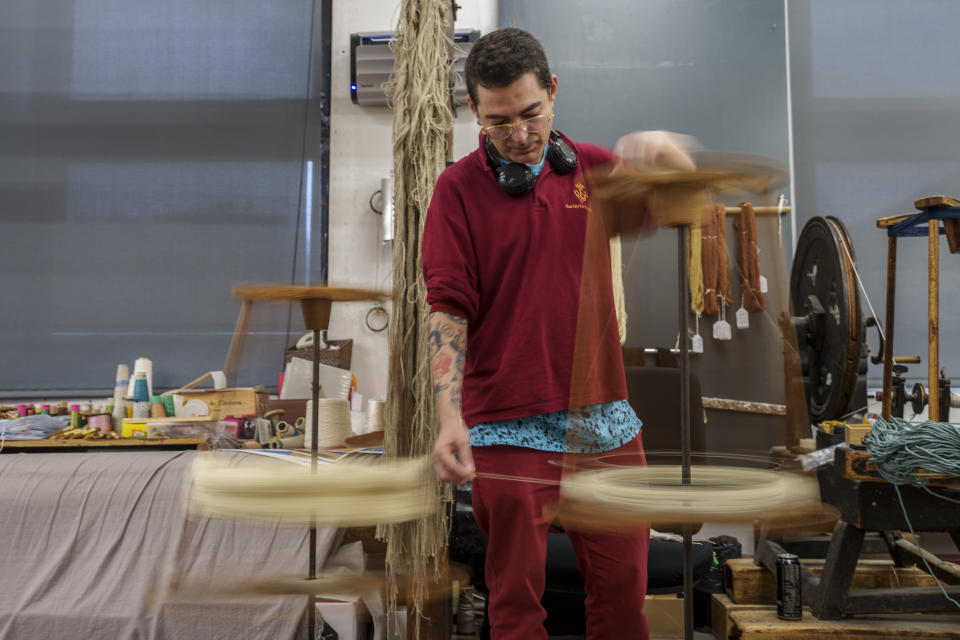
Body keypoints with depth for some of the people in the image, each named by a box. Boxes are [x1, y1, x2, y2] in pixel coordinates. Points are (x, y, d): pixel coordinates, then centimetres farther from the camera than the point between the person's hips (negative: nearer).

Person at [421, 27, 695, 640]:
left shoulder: (596, 166, 10)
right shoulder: (458, 188, -1)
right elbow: (448, 311, -7)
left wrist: (668, 153, -10)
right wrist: (450, 418, -19)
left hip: (606, 419, 4)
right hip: (509, 426, -3)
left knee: (623, 585, 10)